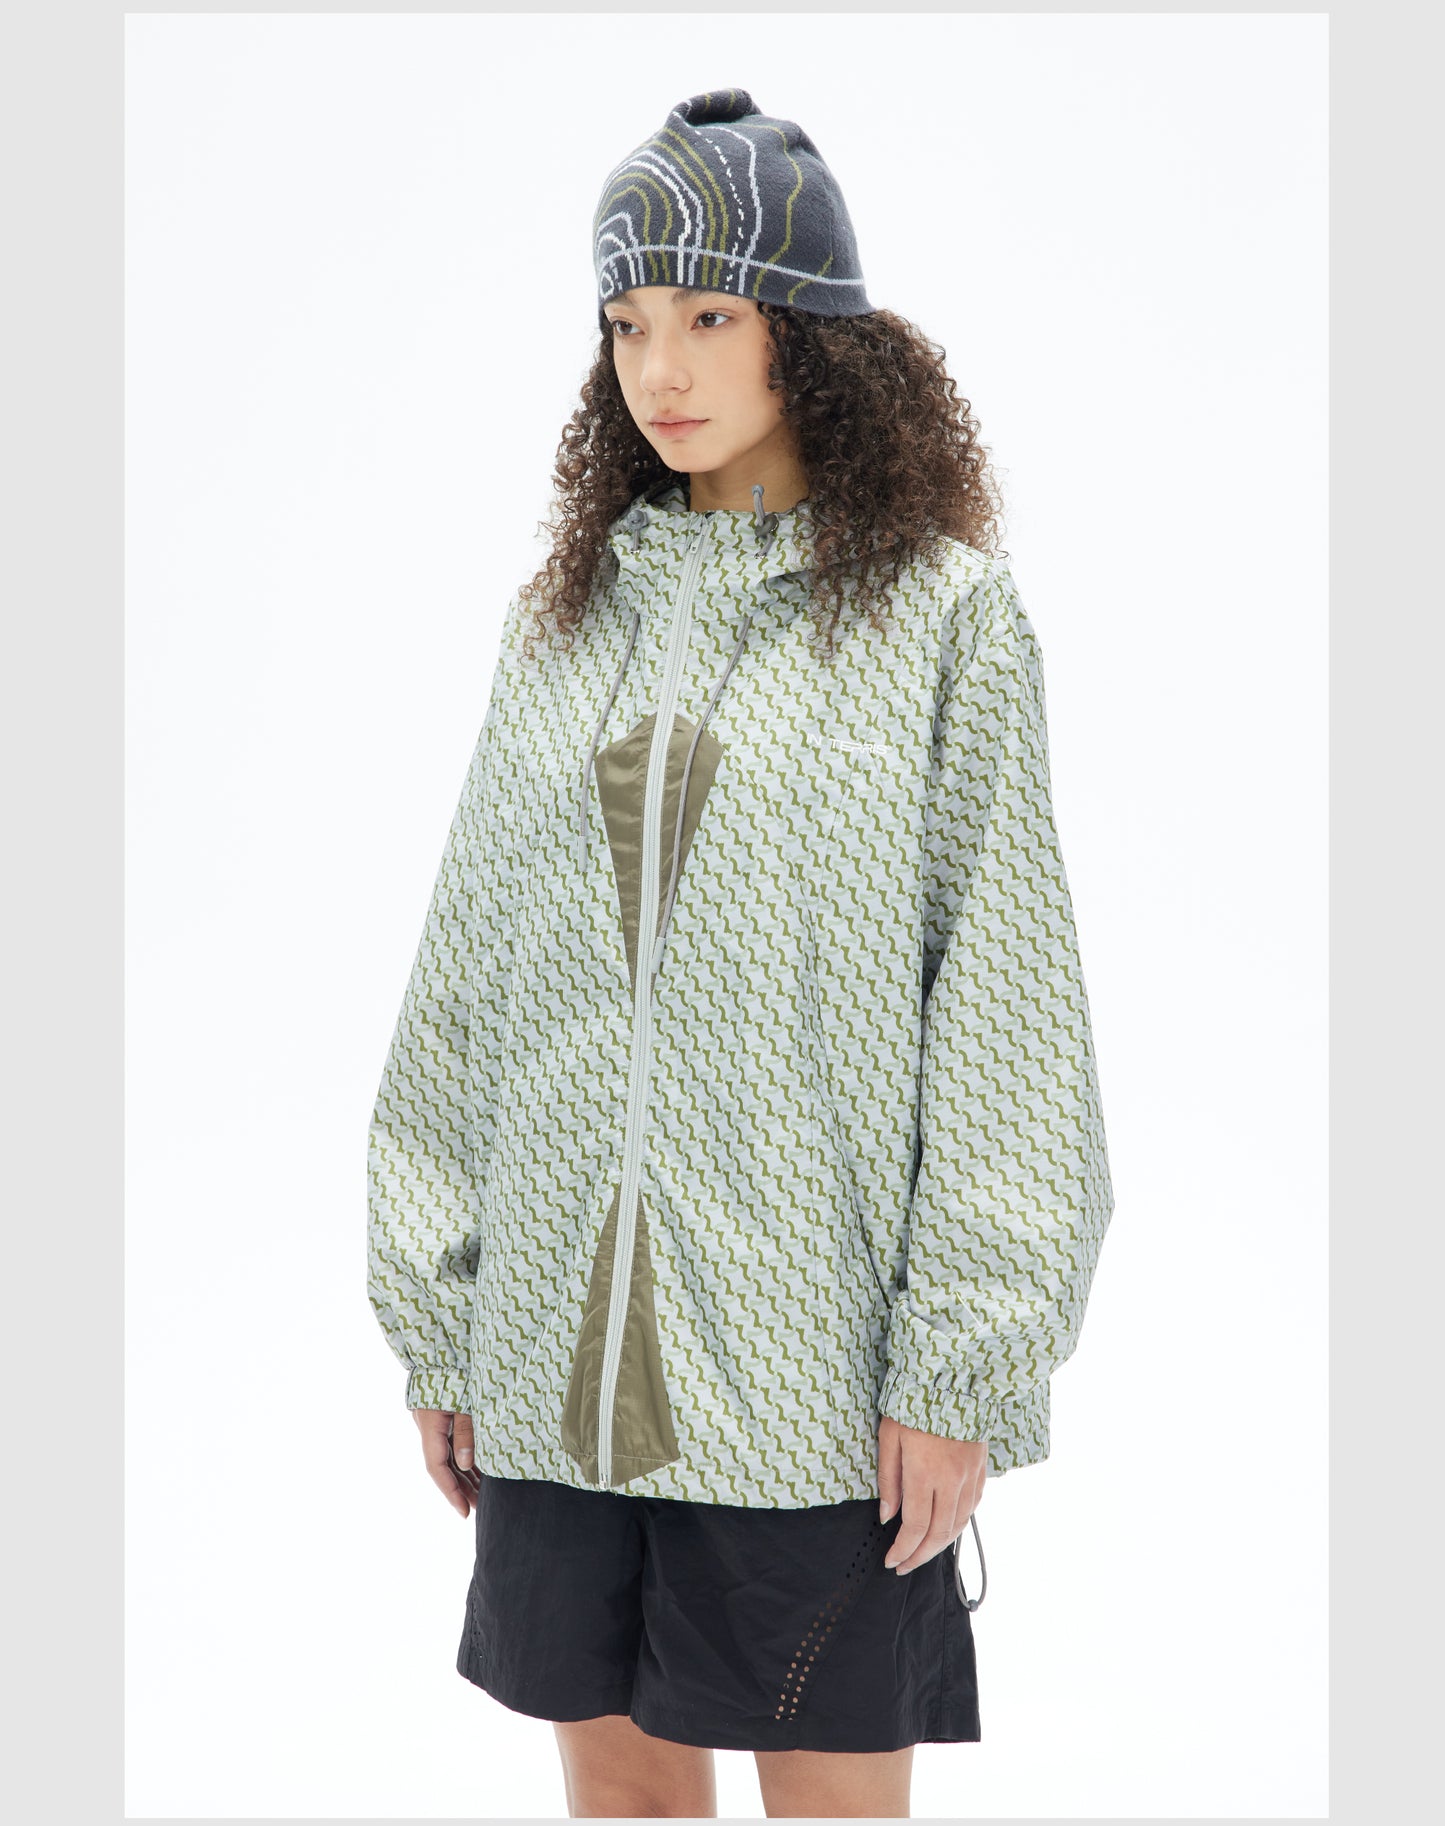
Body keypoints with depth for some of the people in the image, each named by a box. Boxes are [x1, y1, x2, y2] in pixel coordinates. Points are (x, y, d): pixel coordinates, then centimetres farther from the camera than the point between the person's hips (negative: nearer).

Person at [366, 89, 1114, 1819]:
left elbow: (1006, 1011, -6)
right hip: (569, 1349, 4)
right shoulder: (564, 620, 9)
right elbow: (467, 981, 10)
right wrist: (434, 1318, 8)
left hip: (821, 1360, -3)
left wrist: (964, 1362, -10)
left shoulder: (946, 614, -3)